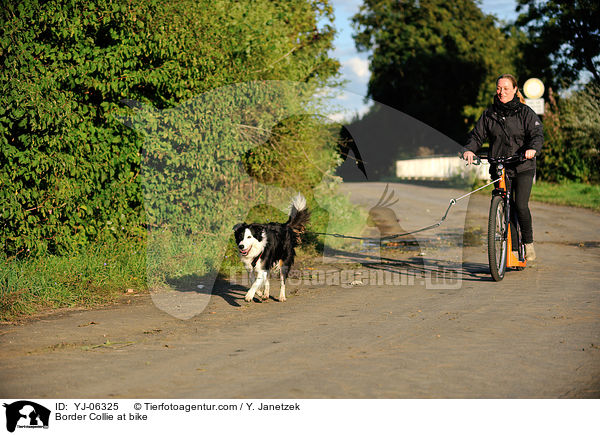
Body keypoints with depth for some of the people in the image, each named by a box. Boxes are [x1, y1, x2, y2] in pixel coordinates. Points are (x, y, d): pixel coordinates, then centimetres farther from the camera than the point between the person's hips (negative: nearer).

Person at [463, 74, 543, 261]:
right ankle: (513, 250, 9)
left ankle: (528, 242, 6)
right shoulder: (489, 114, 9)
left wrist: (533, 149, -29)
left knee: (521, 206, -15)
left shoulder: (525, 112, 1)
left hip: (523, 168, -3)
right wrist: (469, 149, -15)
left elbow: (537, 133, -8)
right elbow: (478, 135, 7)